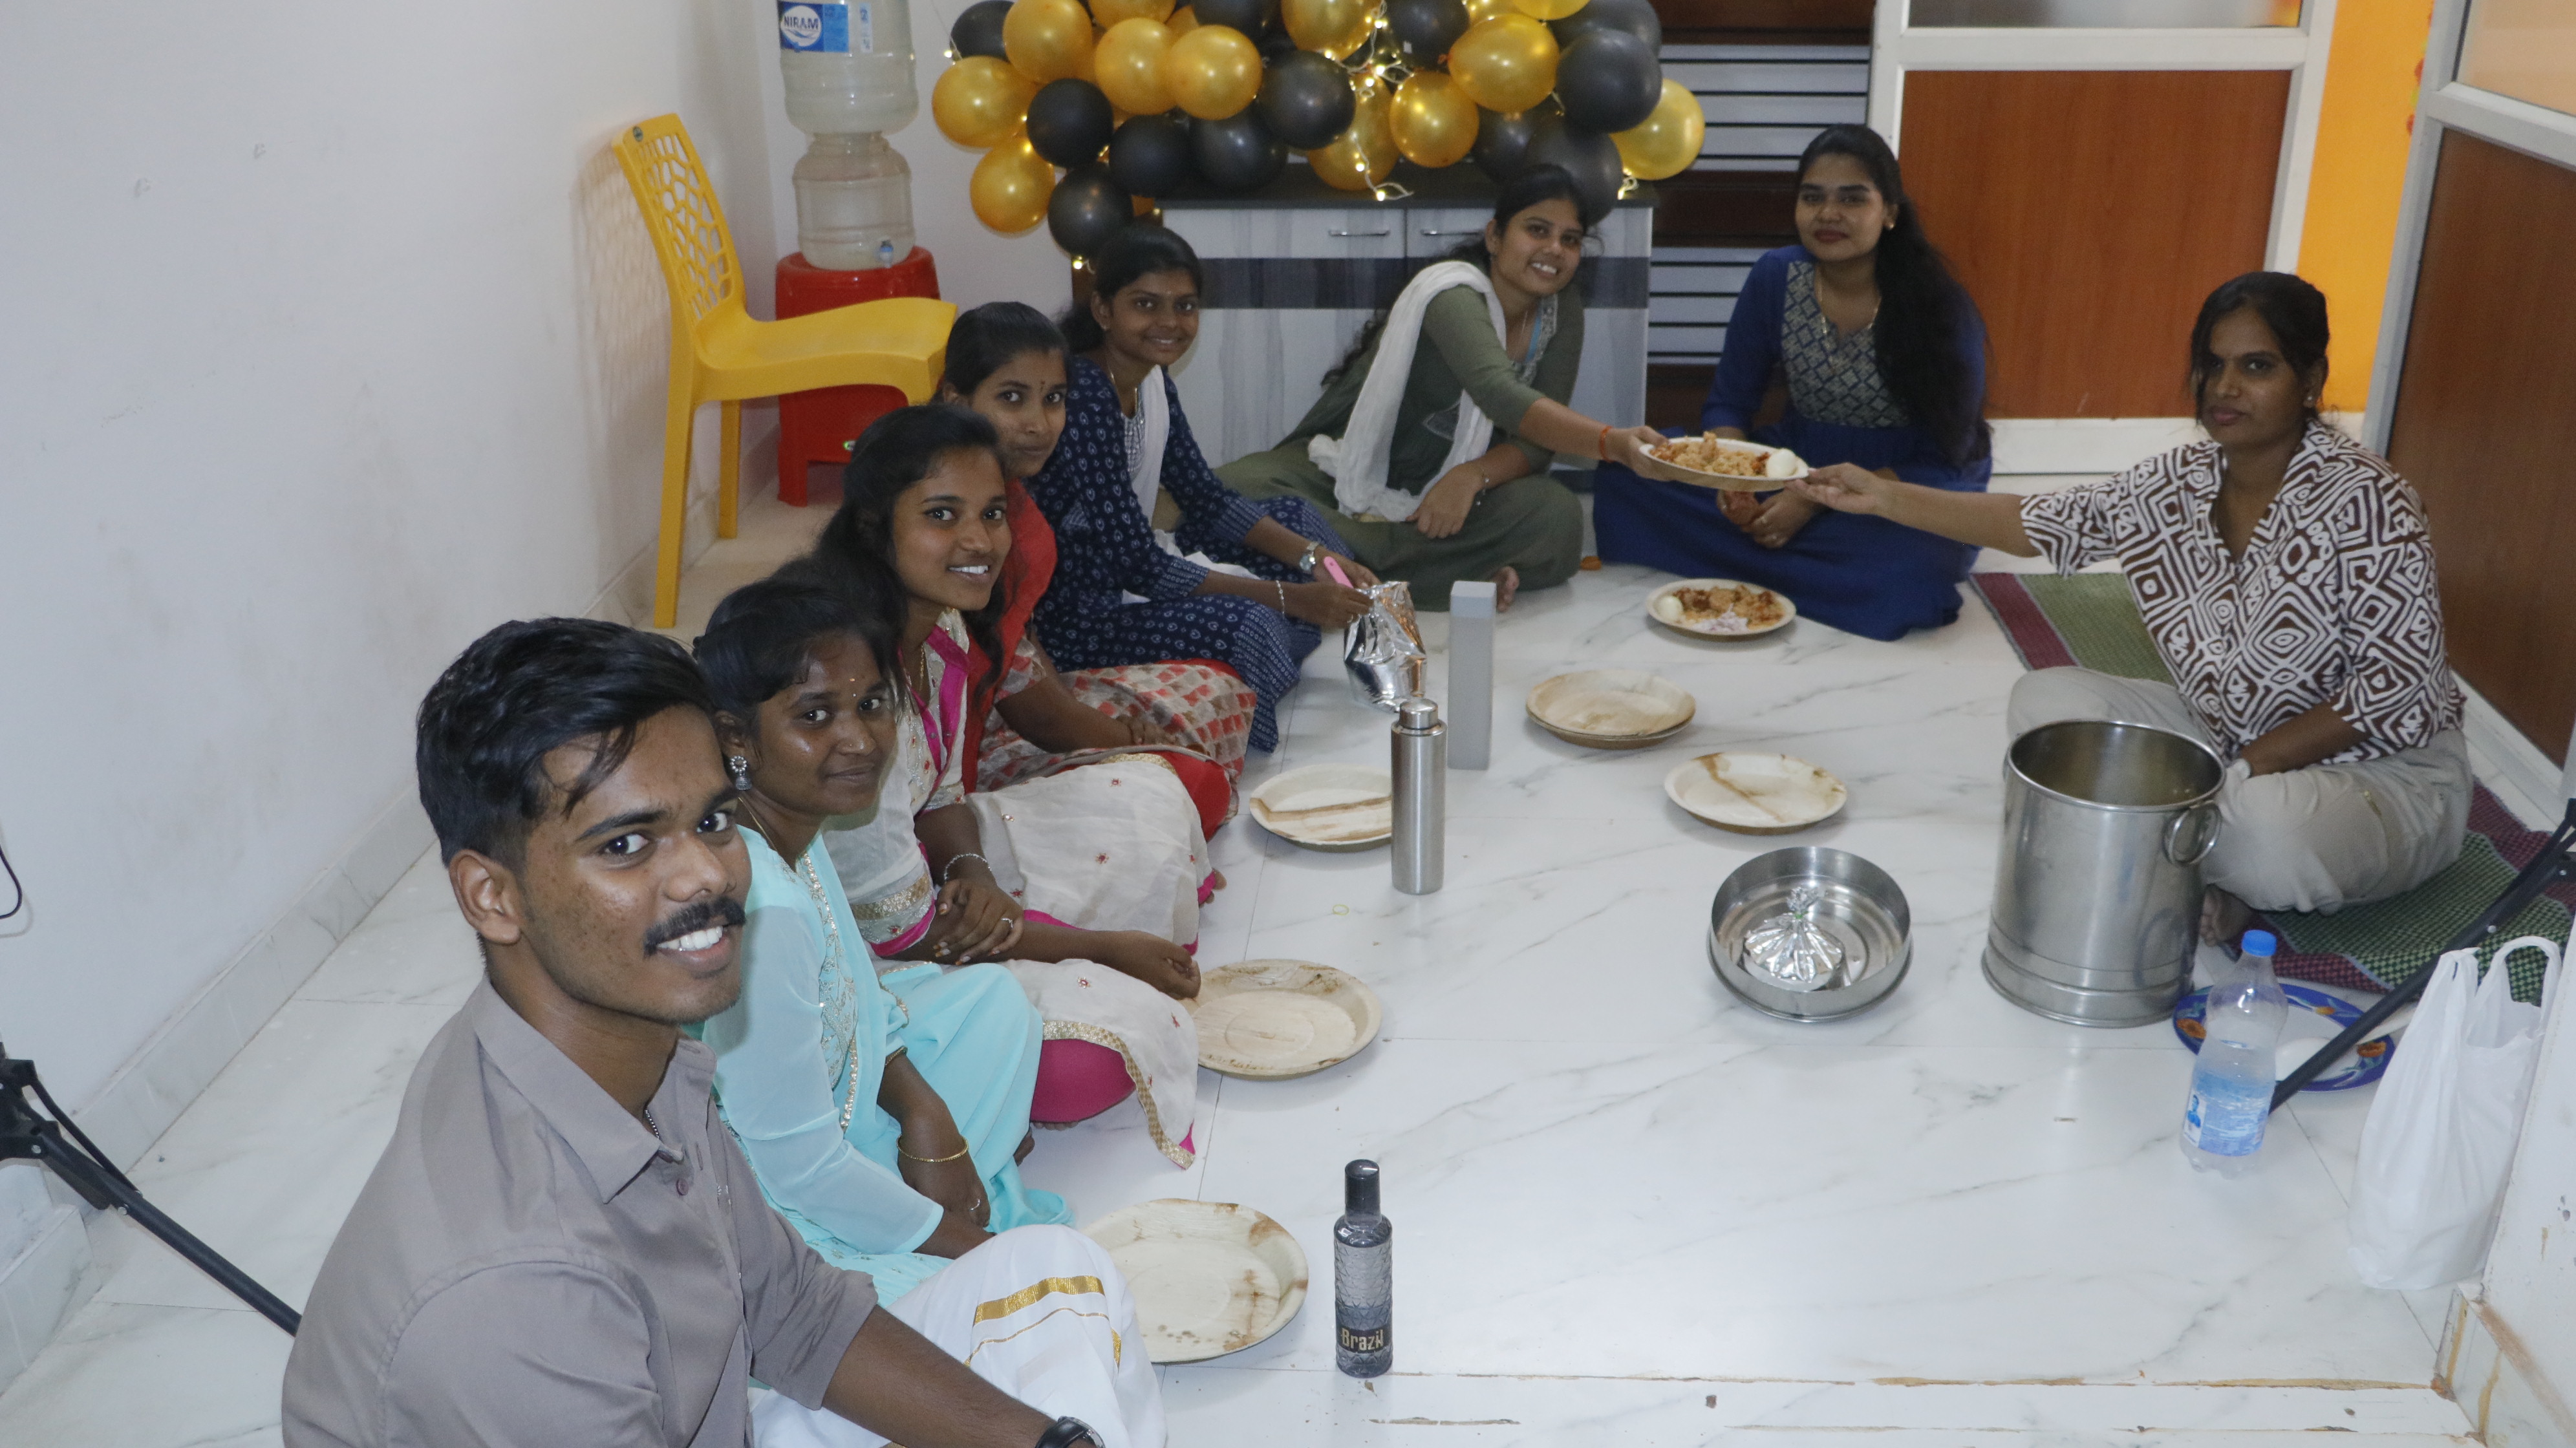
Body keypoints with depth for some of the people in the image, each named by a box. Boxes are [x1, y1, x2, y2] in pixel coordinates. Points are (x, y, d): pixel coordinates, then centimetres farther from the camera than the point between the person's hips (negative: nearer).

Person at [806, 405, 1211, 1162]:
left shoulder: (940, 624, -4)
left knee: (1147, 794, 10)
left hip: (926, 880, 9)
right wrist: (1106, 947, -16)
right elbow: (902, 926, -25)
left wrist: (975, 874, -16)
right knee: (1094, 1051, -28)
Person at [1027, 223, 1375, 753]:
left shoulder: (1152, 380, 3)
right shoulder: (1084, 396, -26)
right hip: (1072, 611, -10)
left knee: (1295, 519, 16)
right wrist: (1287, 597, -25)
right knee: (1245, 624, -32)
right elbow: (1138, 566, -27)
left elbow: (1207, 498, 11)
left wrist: (1315, 556, -4)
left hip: (1133, 568, 10)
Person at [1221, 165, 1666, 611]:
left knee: (1557, 519, -28)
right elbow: (1501, 396, -40)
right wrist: (1611, 441, -52)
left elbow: (1537, 441, -5)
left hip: (1440, 492, 5)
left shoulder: (1562, 310, 0)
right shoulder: (1455, 294, -21)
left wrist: (1474, 475, -26)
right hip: (1342, 471, -4)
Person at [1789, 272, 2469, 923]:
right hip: (2224, 738, 7)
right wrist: (1882, 497, -5)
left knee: (2264, 827, -40)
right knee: (2045, 699, -6)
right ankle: (2204, 869, -12)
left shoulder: (2360, 498, -21)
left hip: (2381, 769, -7)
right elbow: (2040, 523, 2)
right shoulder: (2179, 483, -2)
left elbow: (2396, 683, -22)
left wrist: (2247, 767, -24)